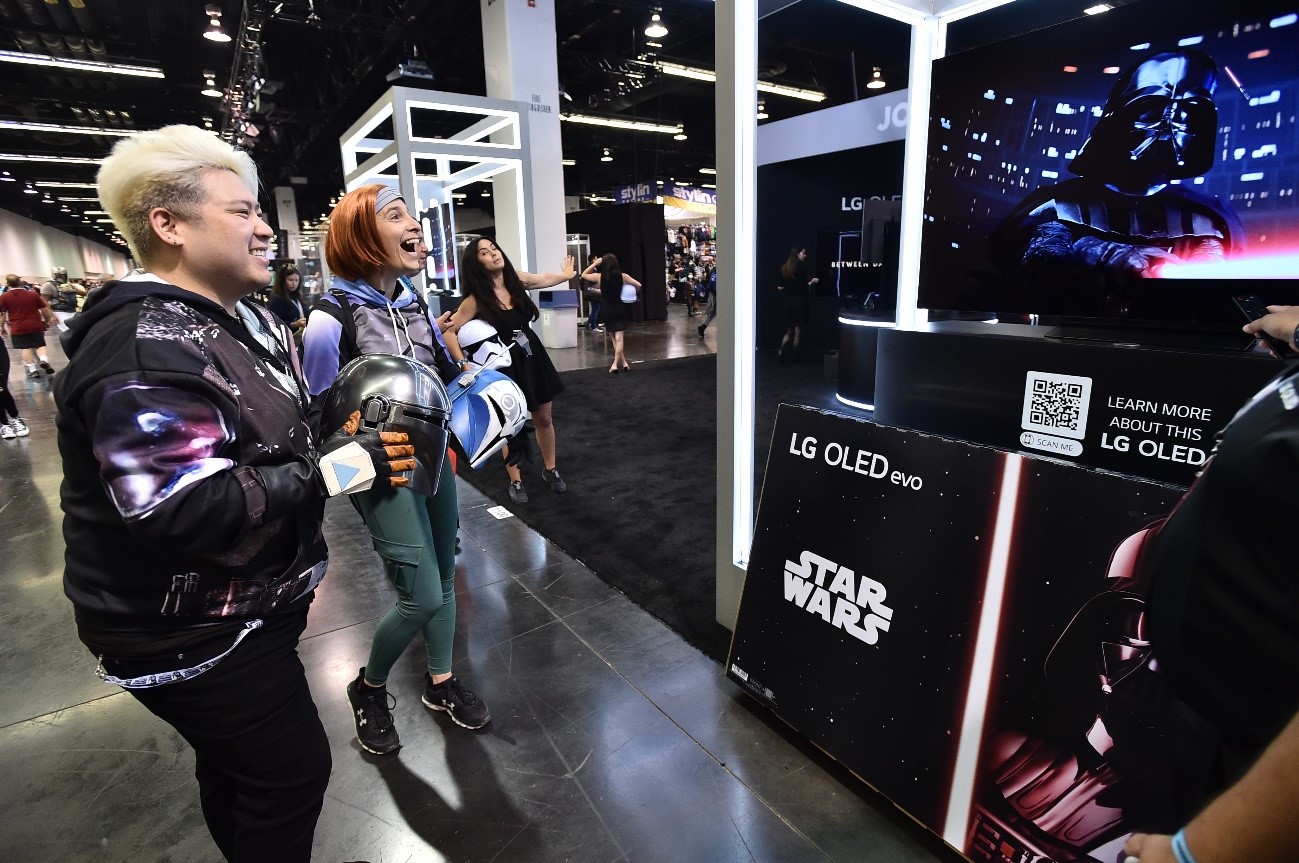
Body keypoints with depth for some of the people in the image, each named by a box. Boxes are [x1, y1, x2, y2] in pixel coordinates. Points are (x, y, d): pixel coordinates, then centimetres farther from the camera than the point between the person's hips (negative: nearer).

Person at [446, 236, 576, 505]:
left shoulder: (516, 279, -3)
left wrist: (567, 275, 36)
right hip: (506, 364, -5)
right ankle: (515, 481, 23)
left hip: (534, 357, 5)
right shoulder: (476, 300, -17)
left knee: (544, 419, 14)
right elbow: (449, 331, -14)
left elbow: (544, 279, 18)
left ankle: (550, 470, 35)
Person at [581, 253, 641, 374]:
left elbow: (583, 275, 9)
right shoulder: (622, 276, -6)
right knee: (619, 339, -2)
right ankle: (615, 365, -9)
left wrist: (594, 264, 6)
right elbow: (638, 285, -4)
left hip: (607, 310, 1)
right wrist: (636, 295, 14)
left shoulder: (599, 276, -6)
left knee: (614, 339, 15)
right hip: (619, 309, -1)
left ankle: (624, 363, 17)